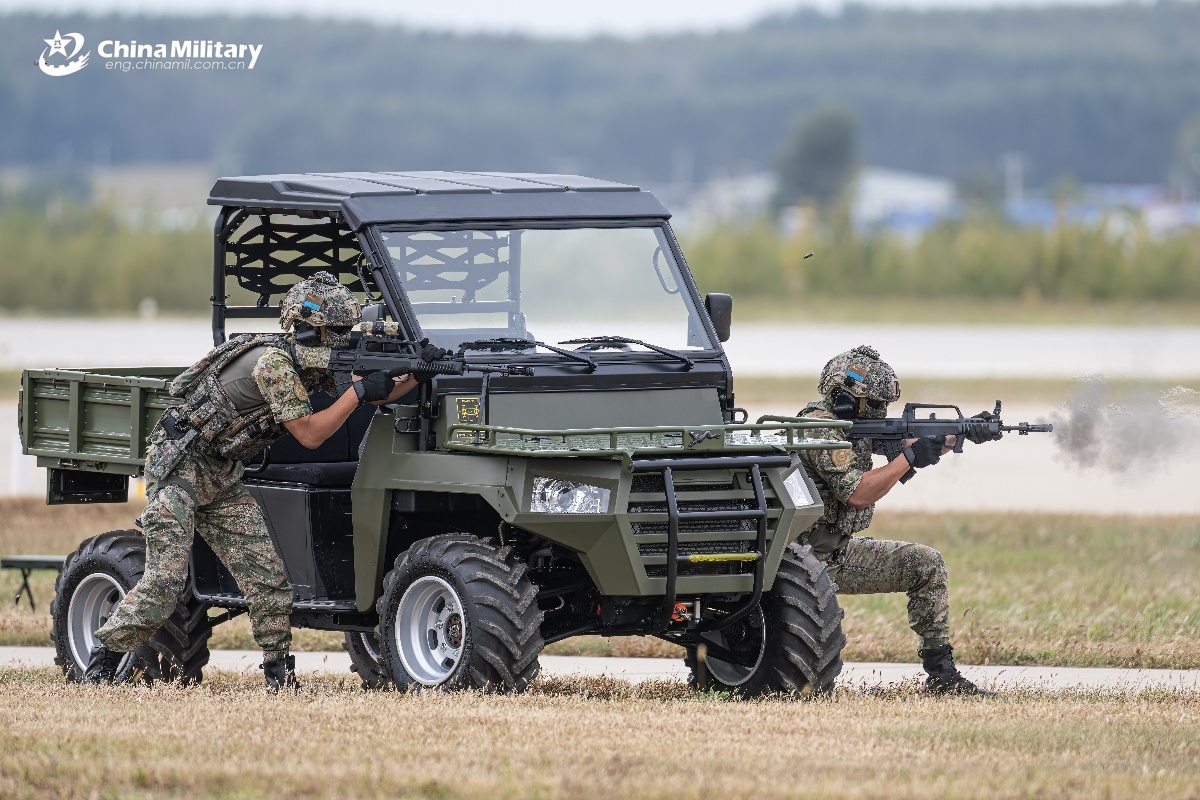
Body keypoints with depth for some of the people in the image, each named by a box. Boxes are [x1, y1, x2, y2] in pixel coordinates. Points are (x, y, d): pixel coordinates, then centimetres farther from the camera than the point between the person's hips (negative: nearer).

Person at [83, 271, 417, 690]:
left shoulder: (315, 361, 2)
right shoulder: (274, 360, -24)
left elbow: (375, 396, 9)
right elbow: (309, 434, -22)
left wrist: (415, 375, -7)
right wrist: (359, 391, -20)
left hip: (221, 478, 9)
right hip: (177, 467, -9)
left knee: (266, 575, 0)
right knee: (164, 582, -13)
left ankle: (280, 673, 5)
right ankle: (103, 657, 0)